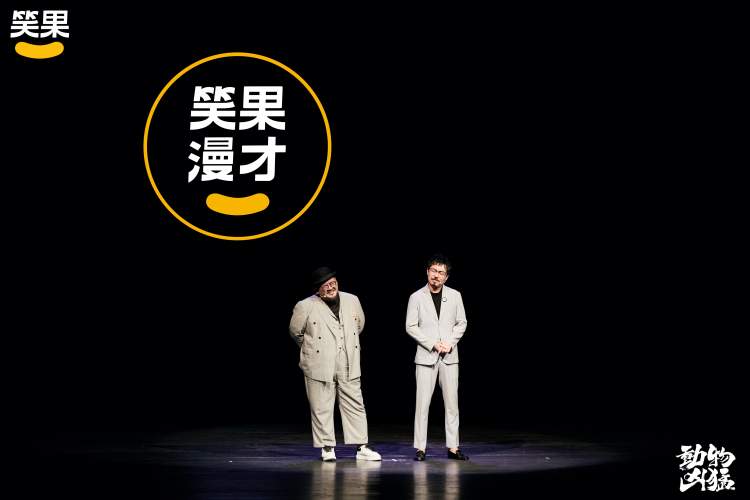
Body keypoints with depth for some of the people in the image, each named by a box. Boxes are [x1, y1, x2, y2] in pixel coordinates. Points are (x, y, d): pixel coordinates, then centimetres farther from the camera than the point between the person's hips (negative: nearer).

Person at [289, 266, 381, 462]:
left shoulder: (352, 301, 6)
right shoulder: (305, 306, -7)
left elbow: (360, 325, 22)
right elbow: (295, 332, 7)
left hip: (349, 367, 3)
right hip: (319, 366, -3)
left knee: (355, 405, 5)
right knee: (321, 408, 1)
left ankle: (362, 447, 11)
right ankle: (327, 448, 11)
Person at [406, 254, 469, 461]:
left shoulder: (454, 296, 6)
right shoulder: (416, 297, -1)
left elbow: (461, 323, 8)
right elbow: (411, 327, -2)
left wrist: (450, 343, -7)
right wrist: (432, 344, -11)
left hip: (449, 356, 2)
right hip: (426, 356, -2)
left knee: (452, 403, 3)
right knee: (422, 403, -3)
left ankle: (453, 447, 8)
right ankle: (420, 448, 1)